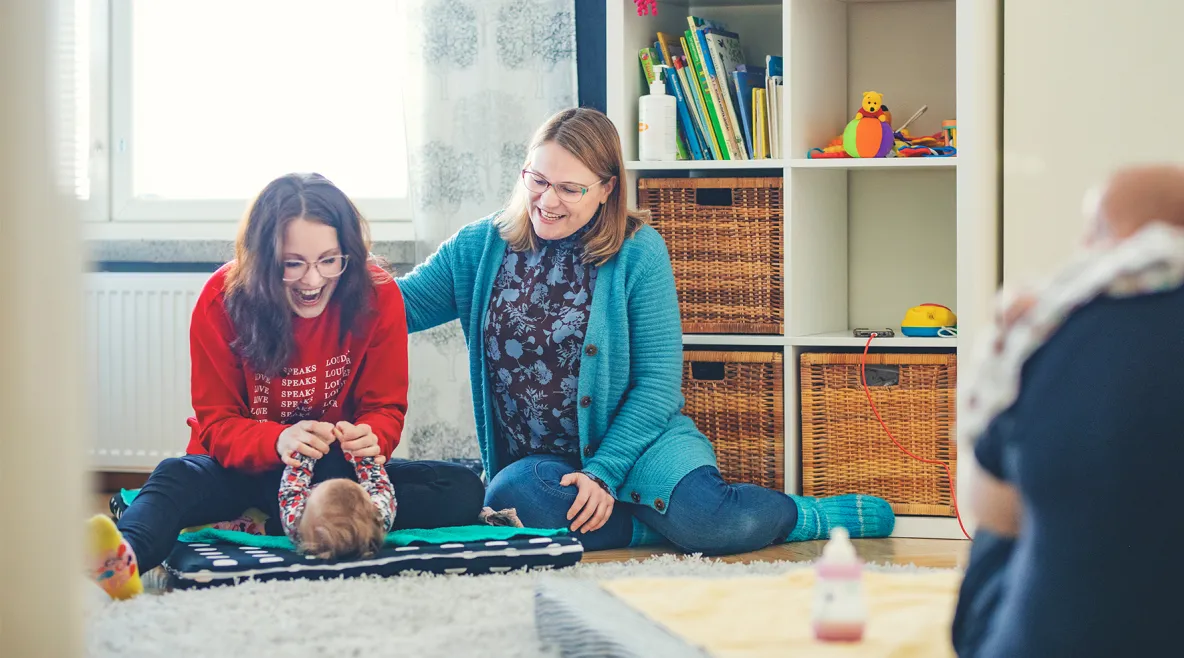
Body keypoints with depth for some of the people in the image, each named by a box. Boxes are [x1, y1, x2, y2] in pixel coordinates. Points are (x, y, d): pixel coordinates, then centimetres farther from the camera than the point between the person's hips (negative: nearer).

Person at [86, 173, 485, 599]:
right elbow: (217, 423, -14)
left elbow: (385, 408, -6)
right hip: (243, 467, -2)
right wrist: (277, 441, -37)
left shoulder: (377, 296, -11)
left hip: (337, 469, 2)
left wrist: (371, 439, -34)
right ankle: (123, 557, -70)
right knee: (177, 476, -34)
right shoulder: (223, 299, -14)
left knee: (463, 491, -23)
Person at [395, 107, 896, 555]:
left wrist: (603, 471, -17)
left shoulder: (638, 253, -3)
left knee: (703, 518, -32)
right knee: (513, 497, -35)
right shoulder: (483, 246, 5)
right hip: (535, 460, 2)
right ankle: (660, 521, -17)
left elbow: (657, 384, -6)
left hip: (633, 436, -2)